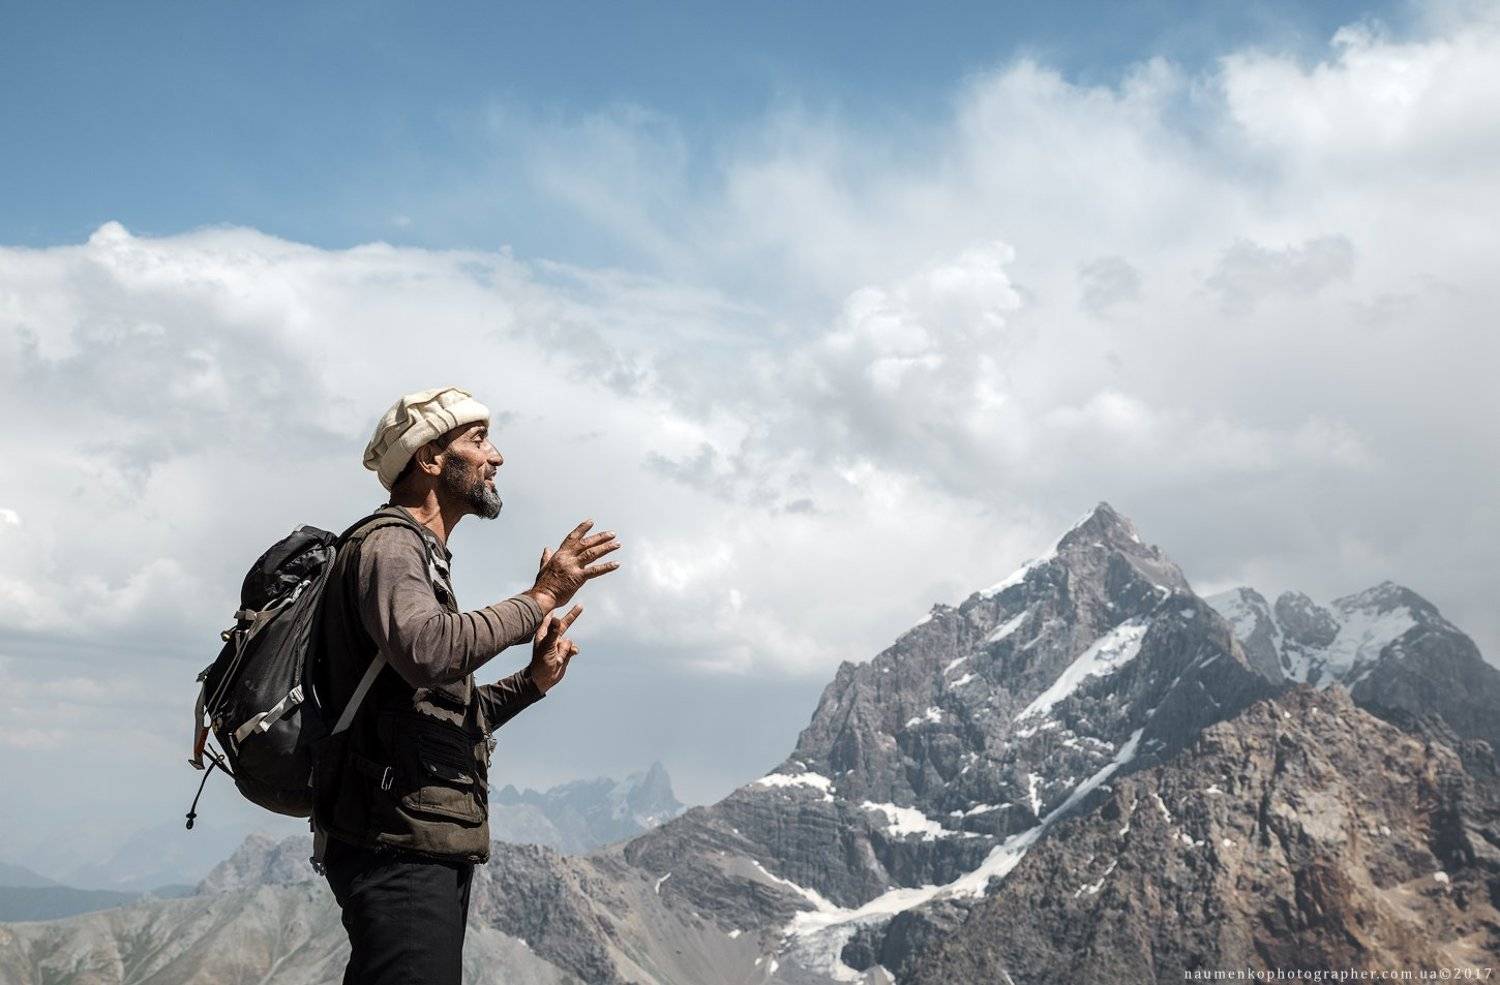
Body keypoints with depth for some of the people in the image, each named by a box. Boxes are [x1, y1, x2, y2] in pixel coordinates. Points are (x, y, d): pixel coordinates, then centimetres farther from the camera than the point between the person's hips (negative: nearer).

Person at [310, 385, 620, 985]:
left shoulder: (418, 554, 24)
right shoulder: (388, 543, -7)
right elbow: (428, 652, -30)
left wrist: (532, 681, 13)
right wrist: (540, 599, -19)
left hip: (434, 847, 10)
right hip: (399, 845, -10)